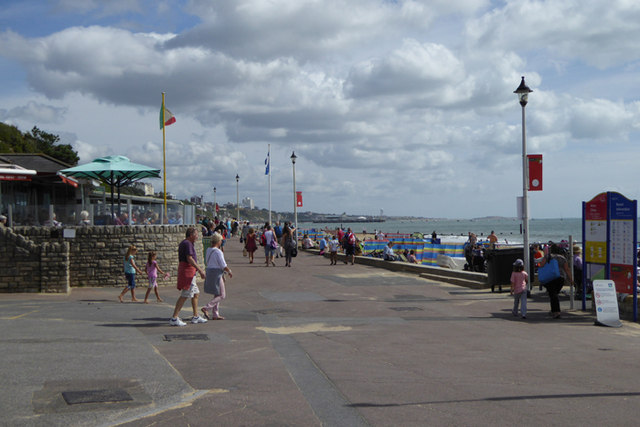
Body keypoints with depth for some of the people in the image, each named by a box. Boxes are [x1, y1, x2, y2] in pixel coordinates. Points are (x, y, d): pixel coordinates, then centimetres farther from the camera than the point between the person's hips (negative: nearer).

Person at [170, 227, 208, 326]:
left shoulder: (183, 243, 18)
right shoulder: (187, 244, -13)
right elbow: (189, 259, -22)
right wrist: (200, 270, -21)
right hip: (187, 271, -11)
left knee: (195, 293, 15)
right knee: (185, 296, -10)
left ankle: (196, 317, 20)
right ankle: (174, 319, -10)